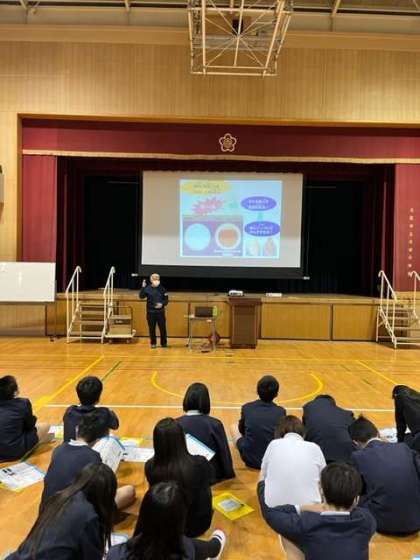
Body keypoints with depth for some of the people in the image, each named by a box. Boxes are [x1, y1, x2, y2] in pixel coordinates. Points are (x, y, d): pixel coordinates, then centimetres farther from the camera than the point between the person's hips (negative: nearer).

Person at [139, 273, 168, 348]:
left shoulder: (162, 289, -1)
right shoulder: (147, 289, -2)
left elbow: (166, 300, 3)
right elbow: (141, 297, -13)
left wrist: (162, 304, -17)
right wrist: (143, 287, -21)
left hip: (160, 312, 0)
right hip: (150, 312, 0)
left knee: (162, 328, 3)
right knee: (152, 328, 7)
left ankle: (164, 343, 18)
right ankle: (153, 343, 21)